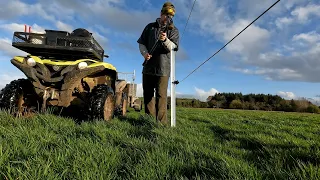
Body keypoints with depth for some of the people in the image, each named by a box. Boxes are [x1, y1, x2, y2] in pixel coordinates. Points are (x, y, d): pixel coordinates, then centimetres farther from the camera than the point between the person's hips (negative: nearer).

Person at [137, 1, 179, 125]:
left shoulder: (173, 30, 6)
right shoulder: (150, 27, 14)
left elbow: (175, 47, -8)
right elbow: (141, 43, 12)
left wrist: (165, 40, -28)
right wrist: (144, 53, -8)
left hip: (163, 68, -4)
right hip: (148, 66, 4)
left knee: (161, 95, -8)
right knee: (148, 94, 7)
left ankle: (161, 123, -4)